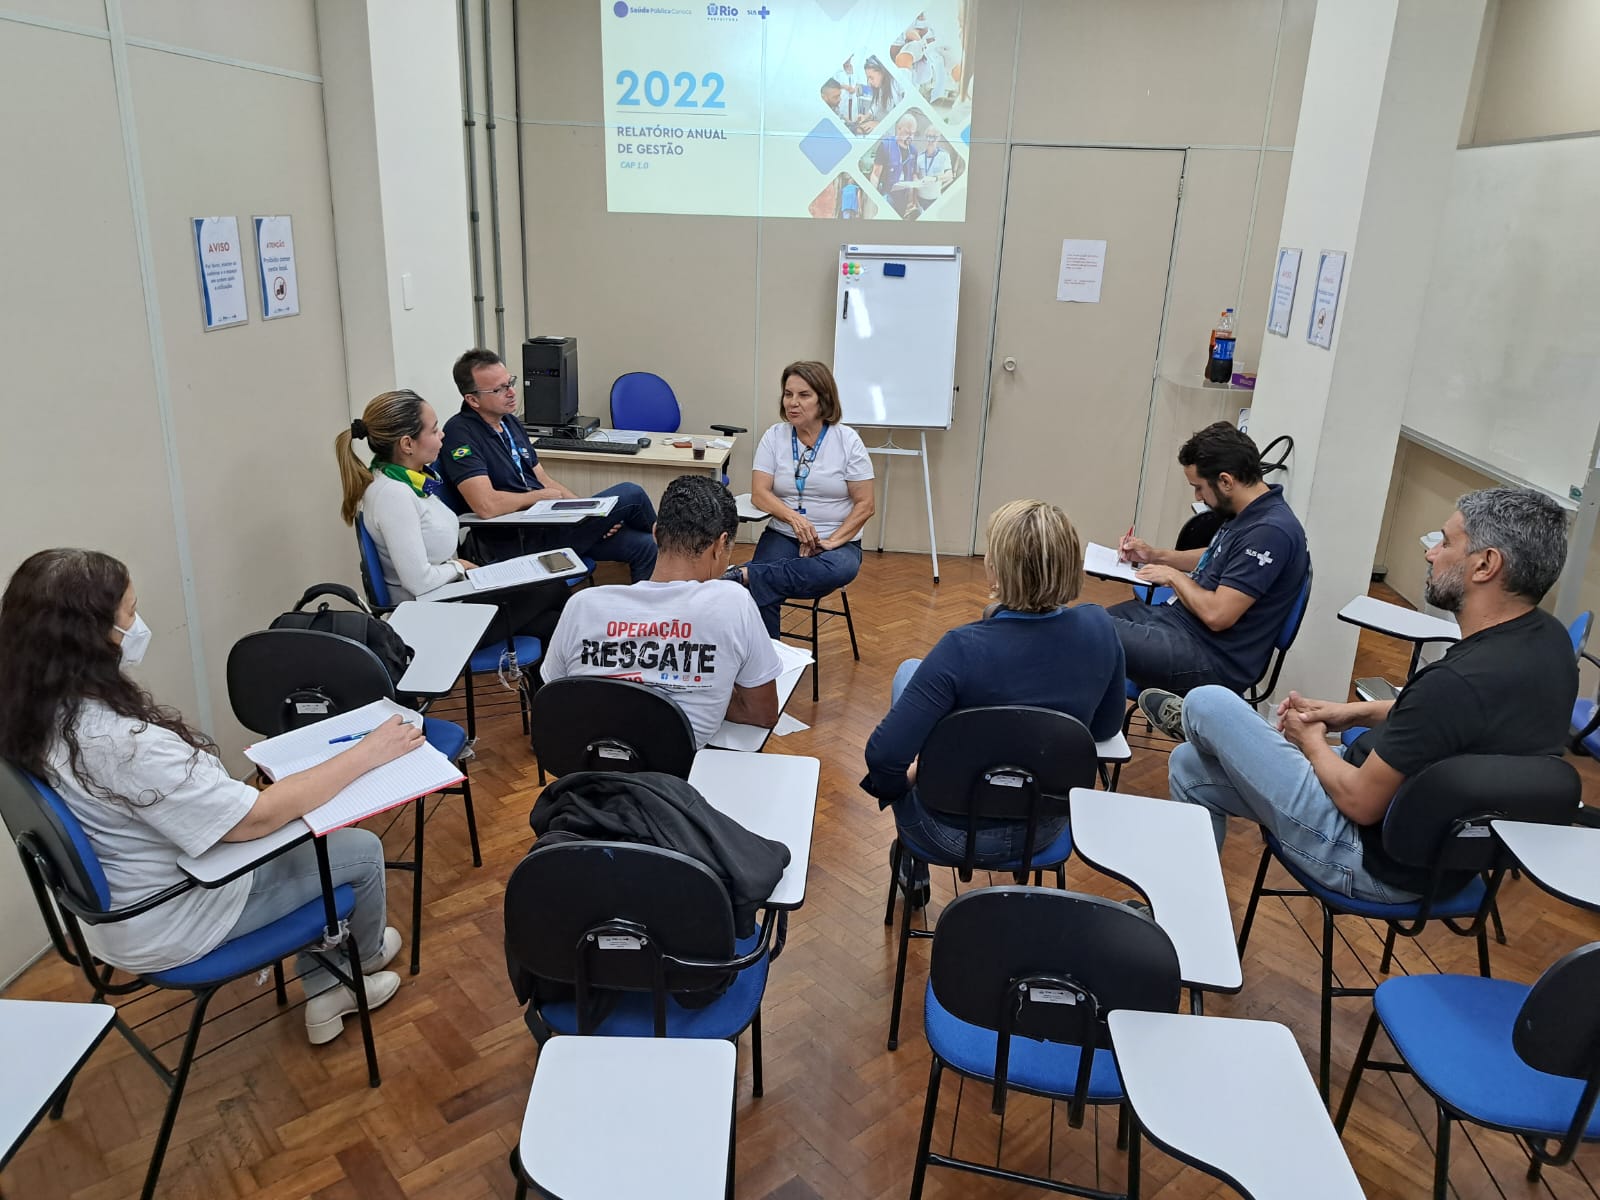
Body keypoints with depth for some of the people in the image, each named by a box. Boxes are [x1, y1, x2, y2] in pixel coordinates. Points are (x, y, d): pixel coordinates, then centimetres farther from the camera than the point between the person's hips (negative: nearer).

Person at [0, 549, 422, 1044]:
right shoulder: (119, 741, -38)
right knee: (363, 851, 6)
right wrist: (368, 752, -28)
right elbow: (254, 819, -33)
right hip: (170, 920, -9)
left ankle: (323, 989, 32)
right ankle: (364, 954, 38)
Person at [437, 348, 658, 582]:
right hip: (518, 543, -9)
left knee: (642, 546, -4)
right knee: (630, 495, -9)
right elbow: (486, 505, -26)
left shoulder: (510, 422, 14)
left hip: (545, 522, 9)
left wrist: (593, 512, 2)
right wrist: (541, 496, -9)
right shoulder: (460, 433, -15)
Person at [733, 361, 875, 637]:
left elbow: (864, 505, -3)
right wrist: (794, 517, -24)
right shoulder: (774, 436, 2)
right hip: (782, 535, 1)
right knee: (760, 594, -30)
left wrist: (831, 542, -15)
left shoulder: (847, 440, -3)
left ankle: (744, 575, -38)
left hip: (838, 541, -1)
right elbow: (759, 493, -5)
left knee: (841, 568, -38)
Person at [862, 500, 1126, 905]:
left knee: (909, 671, 19)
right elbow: (1104, 727, 0)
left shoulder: (963, 648, -31)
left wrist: (900, 780, -9)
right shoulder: (1099, 628, -15)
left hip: (958, 835, -5)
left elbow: (884, 755, -30)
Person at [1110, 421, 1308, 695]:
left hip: (1211, 657, -10)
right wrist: (1155, 555, 16)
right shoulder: (1249, 513, 6)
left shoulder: (1270, 531, -24)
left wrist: (1174, 576, -10)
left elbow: (1216, 614, -26)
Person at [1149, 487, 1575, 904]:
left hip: (1376, 860, -9)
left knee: (1206, 703, -3)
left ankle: (1193, 723, 34)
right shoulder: (1548, 637, -5)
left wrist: (1311, 741, -4)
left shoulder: (1459, 679, -35)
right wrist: (1356, 712, 8)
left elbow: (1360, 803, -24)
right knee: (1192, 767, 16)